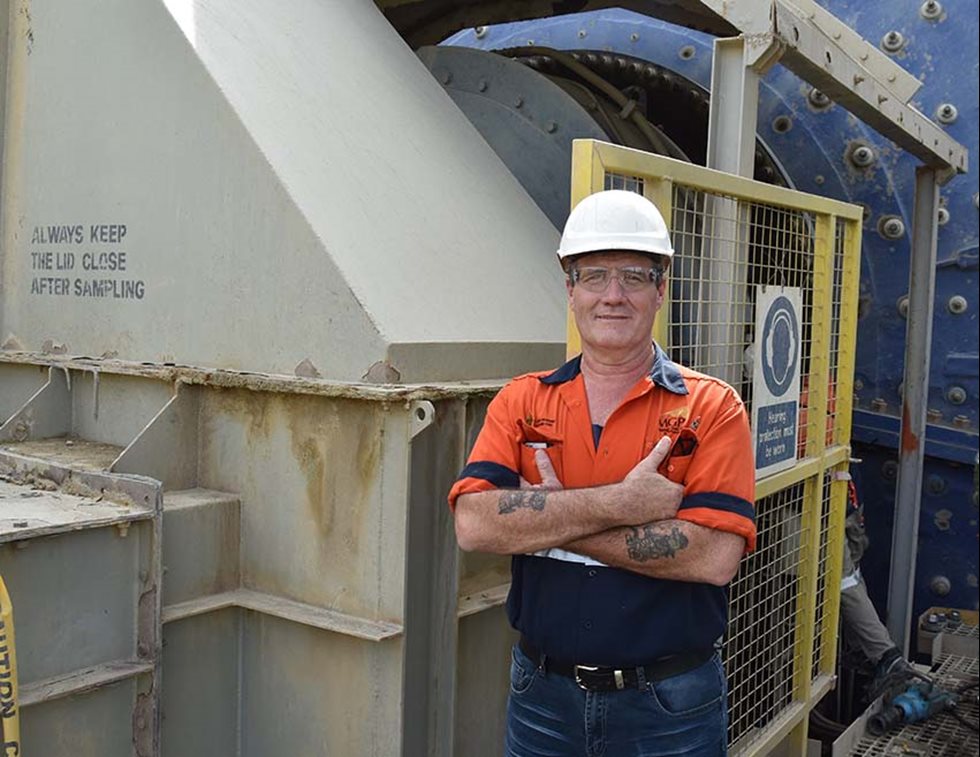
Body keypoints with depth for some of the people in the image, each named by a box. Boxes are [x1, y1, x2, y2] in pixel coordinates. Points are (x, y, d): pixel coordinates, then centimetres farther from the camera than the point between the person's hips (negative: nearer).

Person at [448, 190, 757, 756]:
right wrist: (618, 504, -21)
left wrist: (545, 520, -17)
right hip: (542, 695, 3)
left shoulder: (712, 407, -7)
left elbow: (714, 556, -20)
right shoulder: (521, 401, 0)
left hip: (669, 707, -2)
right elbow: (473, 524, -14)